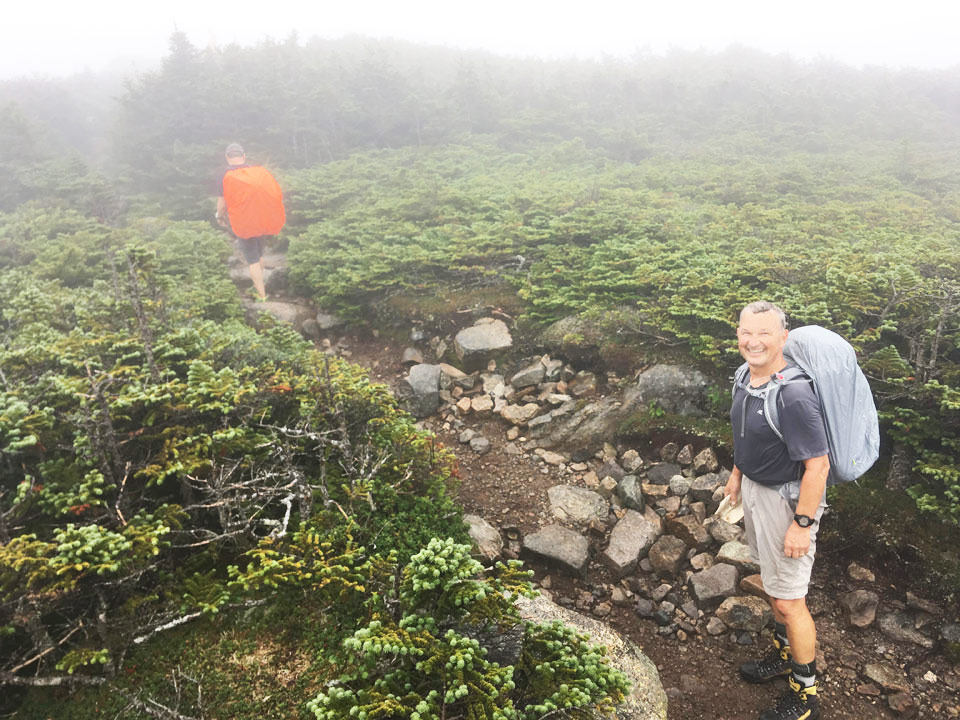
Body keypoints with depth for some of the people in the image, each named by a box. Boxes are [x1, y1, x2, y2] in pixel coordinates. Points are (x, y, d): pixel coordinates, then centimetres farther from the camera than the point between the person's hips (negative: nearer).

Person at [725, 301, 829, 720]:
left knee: (788, 601, 4)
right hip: (754, 488, 9)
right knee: (771, 582, 25)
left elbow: (817, 466, -27)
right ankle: (784, 653, 48)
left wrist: (802, 524, -21)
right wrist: (737, 473, 20)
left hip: (787, 498, -8)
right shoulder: (746, 376, -3)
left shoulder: (794, 396, -31)